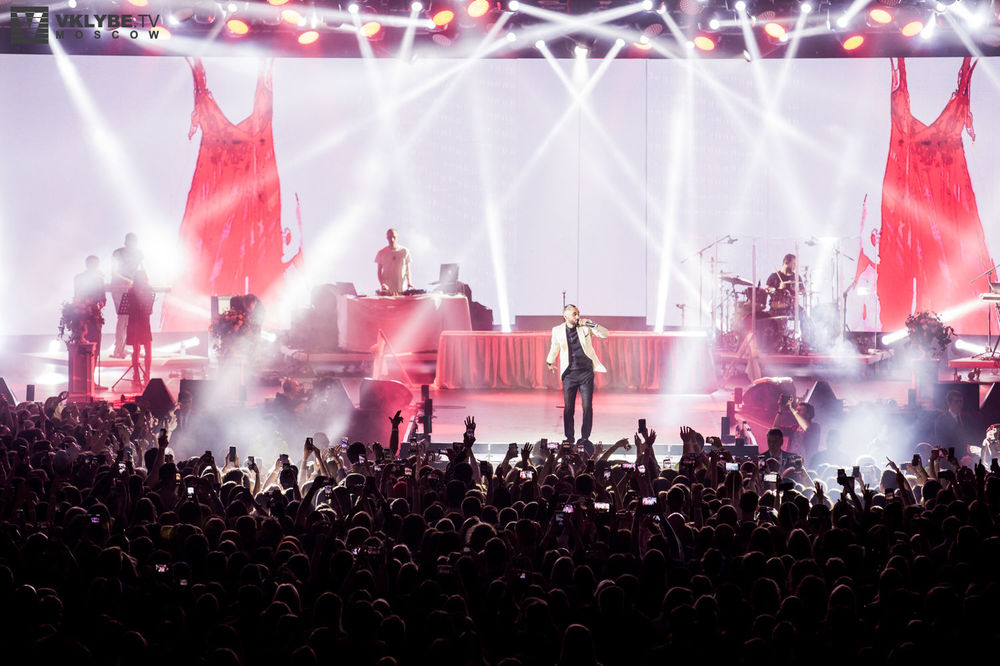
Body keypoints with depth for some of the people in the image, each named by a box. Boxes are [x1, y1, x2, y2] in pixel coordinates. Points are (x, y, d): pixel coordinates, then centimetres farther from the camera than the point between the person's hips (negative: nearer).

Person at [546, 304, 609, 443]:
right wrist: (549, 362, 16)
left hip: (586, 372, -1)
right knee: (568, 407, 2)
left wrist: (592, 325, -17)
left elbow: (605, 334, -6)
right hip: (569, 373, 1)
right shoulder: (557, 330, 4)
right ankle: (569, 437, 13)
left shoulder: (585, 326, 1)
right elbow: (554, 348, 20)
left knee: (587, 407, -1)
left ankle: (585, 437, 9)